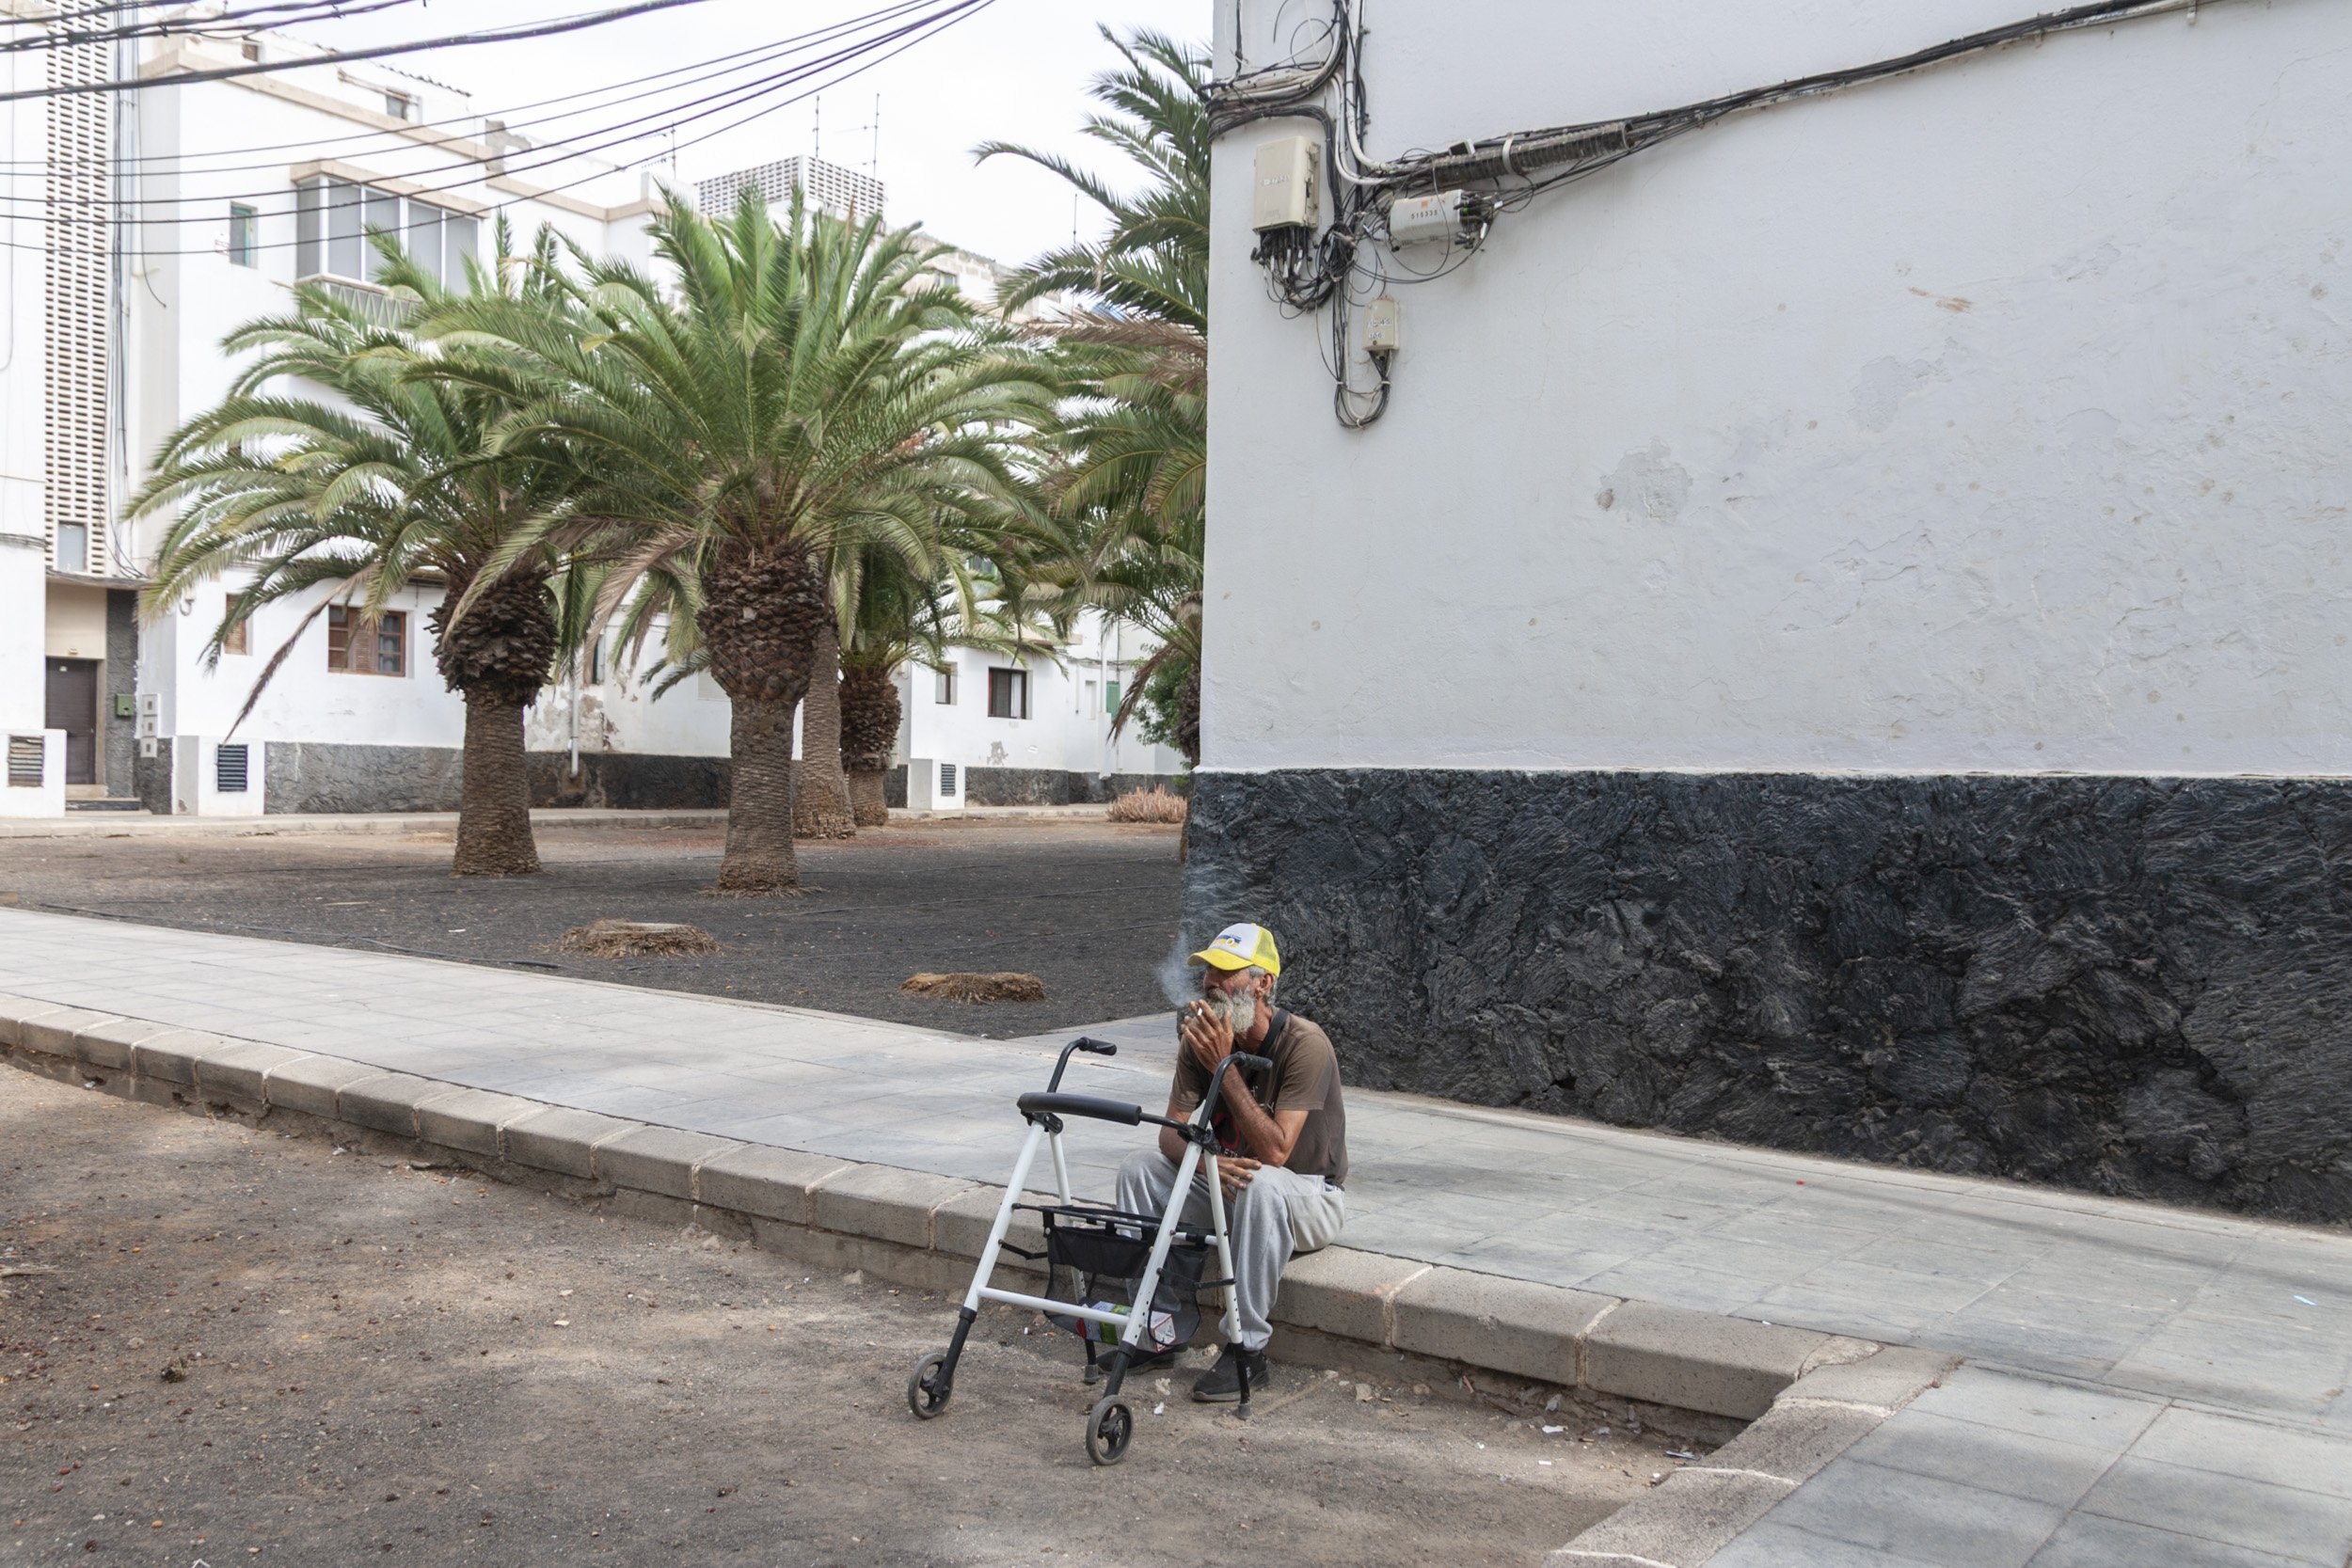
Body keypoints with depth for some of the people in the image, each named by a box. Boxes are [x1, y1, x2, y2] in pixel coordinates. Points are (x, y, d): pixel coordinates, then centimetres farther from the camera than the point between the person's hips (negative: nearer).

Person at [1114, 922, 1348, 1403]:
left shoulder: (1305, 1045, -24)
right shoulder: (1202, 1040, -6)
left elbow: (1274, 1151, -31)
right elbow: (1172, 1132, -9)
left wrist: (1224, 1066, -35)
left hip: (1311, 1196, -6)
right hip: (1228, 1184, 6)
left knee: (1261, 1184, -38)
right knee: (1139, 1166, -13)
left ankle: (1247, 1351, -27)